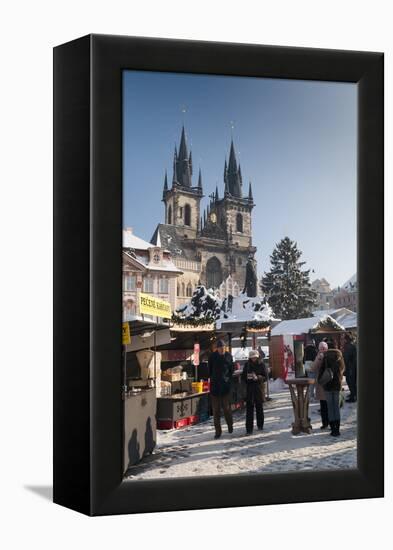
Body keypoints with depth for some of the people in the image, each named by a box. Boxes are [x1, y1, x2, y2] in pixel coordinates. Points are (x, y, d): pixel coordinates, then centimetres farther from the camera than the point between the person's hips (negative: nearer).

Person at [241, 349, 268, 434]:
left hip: (259, 388, 0)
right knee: (249, 409, -4)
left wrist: (258, 378, -18)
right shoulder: (247, 365, 4)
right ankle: (249, 428, -4)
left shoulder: (261, 364, 0)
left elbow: (265, 377, -2)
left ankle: (260, 425, 29)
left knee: (259, 407, 11)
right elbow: (243, 376, 7)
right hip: (249, 389, 0)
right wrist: (248, 377, -13)